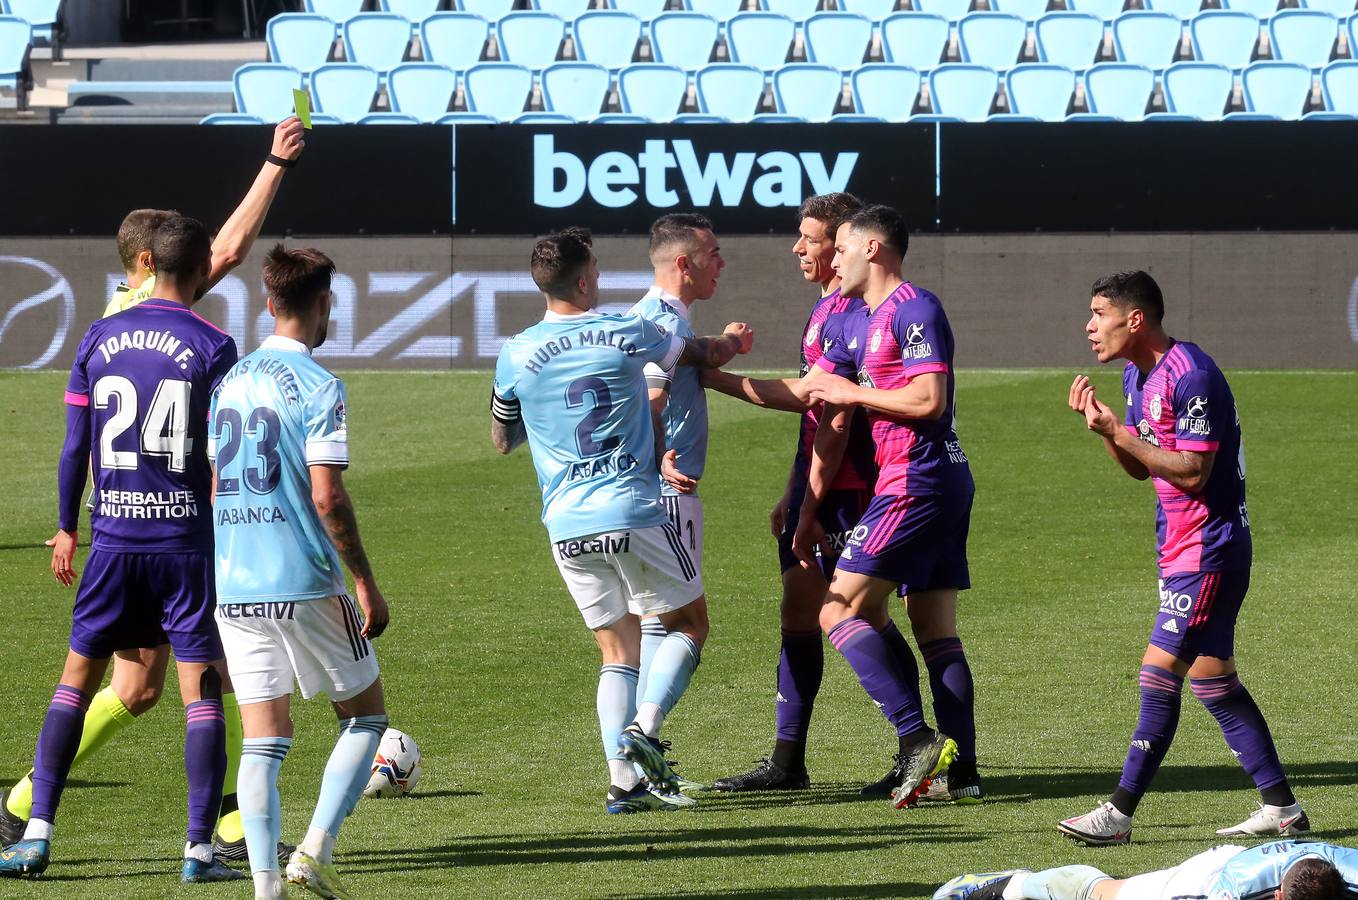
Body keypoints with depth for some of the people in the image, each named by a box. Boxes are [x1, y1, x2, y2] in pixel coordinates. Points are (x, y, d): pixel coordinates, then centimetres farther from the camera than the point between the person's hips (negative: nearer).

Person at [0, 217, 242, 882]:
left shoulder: (99, 339, 4)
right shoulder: (211, 347, -6)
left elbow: (75, 446, 6)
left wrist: (67, 529, 17)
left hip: (113, 536, 3)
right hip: (187, 536, -3)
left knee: (75, 682, 11)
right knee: (202, 691, 1)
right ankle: (200, 847, -3)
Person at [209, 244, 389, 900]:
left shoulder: (230, 380, 10)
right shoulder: (318, 386, -10)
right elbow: (327, 496, -15)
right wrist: (366, 582, -8)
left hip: (233, 588, 5)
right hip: (306, 584, -5)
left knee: (263, 743, 5)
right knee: (365, 717, 11)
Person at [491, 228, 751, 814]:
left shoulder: (516, 356, 1)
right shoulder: (625, 333, -4)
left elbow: (502, 440, 17)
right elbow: (704, 355, 16)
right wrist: (734, 342, 38)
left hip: (566, 526, 3)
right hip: (635, 514, -3)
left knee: (618, 652, 11)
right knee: (687, 625, 14)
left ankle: (623, 780, -2)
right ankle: (644, 730, -8)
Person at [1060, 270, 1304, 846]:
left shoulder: (1192, 377, -19)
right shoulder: (1137, 376, 11)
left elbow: (1192, 472, -22)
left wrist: (1121, 432, -19)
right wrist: (1104, 429, -1)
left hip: (1207, 550, -10)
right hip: (1184, 550, 10)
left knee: (1160, 673, -10)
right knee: (1215, 683, 12)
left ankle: (1119, 814, -8)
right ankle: (1282, 809, 17)